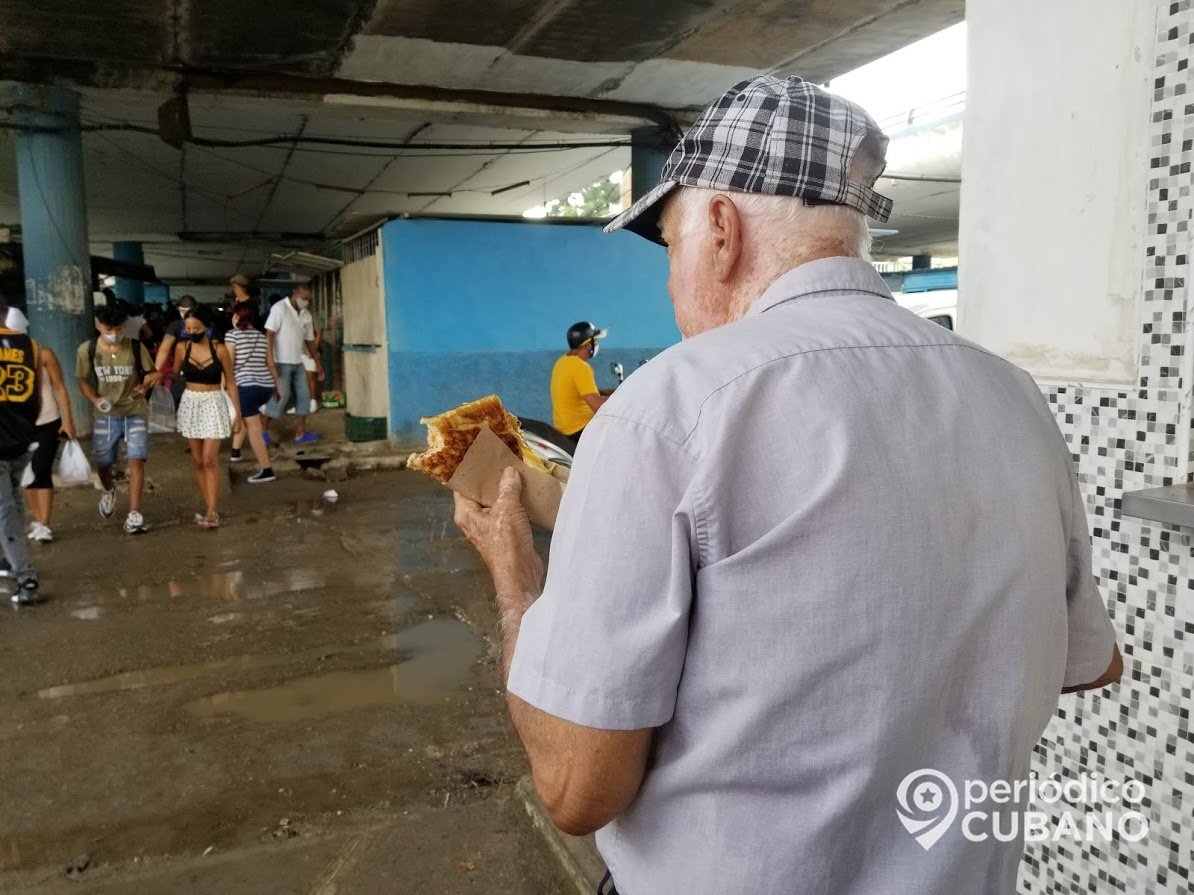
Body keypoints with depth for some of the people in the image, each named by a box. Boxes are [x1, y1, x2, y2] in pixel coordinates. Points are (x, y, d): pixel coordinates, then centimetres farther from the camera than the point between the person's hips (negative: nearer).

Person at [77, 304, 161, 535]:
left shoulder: (135, 347, -9)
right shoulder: (87, 350, -5)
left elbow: (152, 373, 2)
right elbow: (83, 380, 6)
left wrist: (147, 384, -21)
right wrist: (94, 399, -13)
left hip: (135, 412, -2)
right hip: (105, 414, 2)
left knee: (136, 460, -13)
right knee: (102, 462, 11)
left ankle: (133, 515, -10)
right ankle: (108, 490, 47)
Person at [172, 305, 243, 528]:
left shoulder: (219, 349, -9)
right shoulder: (182, 348, -2)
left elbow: (230, 382, -3)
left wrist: (238, 414, -3)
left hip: (213, 404, -3)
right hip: (190, 404, 4)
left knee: (210, 460, -10)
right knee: (197, 460, 8)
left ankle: (212, 511, -8)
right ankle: (210, 506, 18)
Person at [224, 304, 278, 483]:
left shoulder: (233, 334, -1)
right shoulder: (262, 336, 15)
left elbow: (228, 363, -7)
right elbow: (271, 364, 15)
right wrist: (277, 386, 24)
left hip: (247, 386, -7)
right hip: (266, 386, 7)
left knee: (253, 428, -5)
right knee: (241, 413, 30)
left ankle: (266, 470, -9)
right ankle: (235, 451, 35)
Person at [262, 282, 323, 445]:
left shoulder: (306, 315, 9)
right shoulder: (280, 308, -11)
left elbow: (310, 340, 16)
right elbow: (269, 335, -15)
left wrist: (318, 363, 16)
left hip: (298, 363, 7)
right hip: (281, 362, -7)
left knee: (303, 396, 4)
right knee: (281, 396, -8)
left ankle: (300, 434, 10)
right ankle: (262, 430, 7)